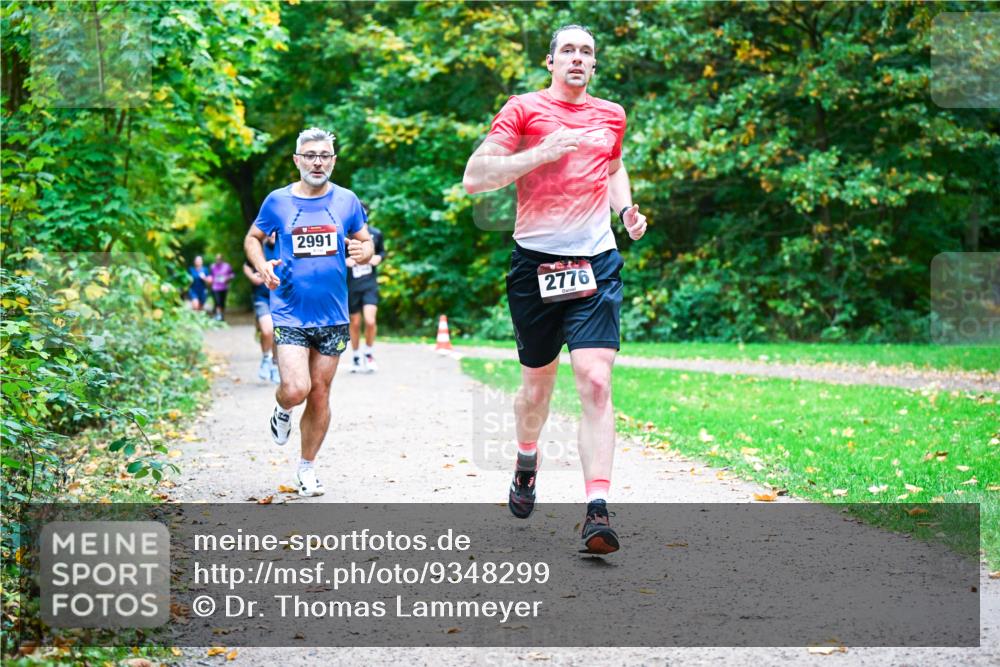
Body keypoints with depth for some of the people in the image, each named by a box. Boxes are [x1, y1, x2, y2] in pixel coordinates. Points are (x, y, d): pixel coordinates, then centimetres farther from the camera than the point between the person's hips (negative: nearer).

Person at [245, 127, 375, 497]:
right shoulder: (278, 201, -1)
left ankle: (307, 467, 24)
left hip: (332, 315, 2)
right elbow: (252, 237, 13)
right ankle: (282, 411, 21)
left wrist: (363, 252, -12)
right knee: (296, 389, -16)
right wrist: (262, 266, -7)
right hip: (290, 314, -2)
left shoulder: (346, 201, 3)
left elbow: (366, 242, 13)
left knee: (320, 394, 7)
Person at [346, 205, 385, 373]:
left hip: (370, 284, 1)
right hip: (351, 285, -1)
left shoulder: (375, 234, 2)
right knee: (355, 323, 8)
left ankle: (369, 353, 8)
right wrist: (344, 261, -17)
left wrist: (379, 257, -4)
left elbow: (382, 252, 18)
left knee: (370, 320, -15)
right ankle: (356, 358, 26)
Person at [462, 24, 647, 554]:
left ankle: (597, 510, -17)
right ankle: (527, 461, 44)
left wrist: (626, 208, 13)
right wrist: (541, 154, -16)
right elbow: (474, 178, -7)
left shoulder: (611, 116, 13)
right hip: (535, 261, -1)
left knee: (595, 382, -13)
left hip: (596, 264, 2)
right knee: (537, 378, 13)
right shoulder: (523, 110, 0)